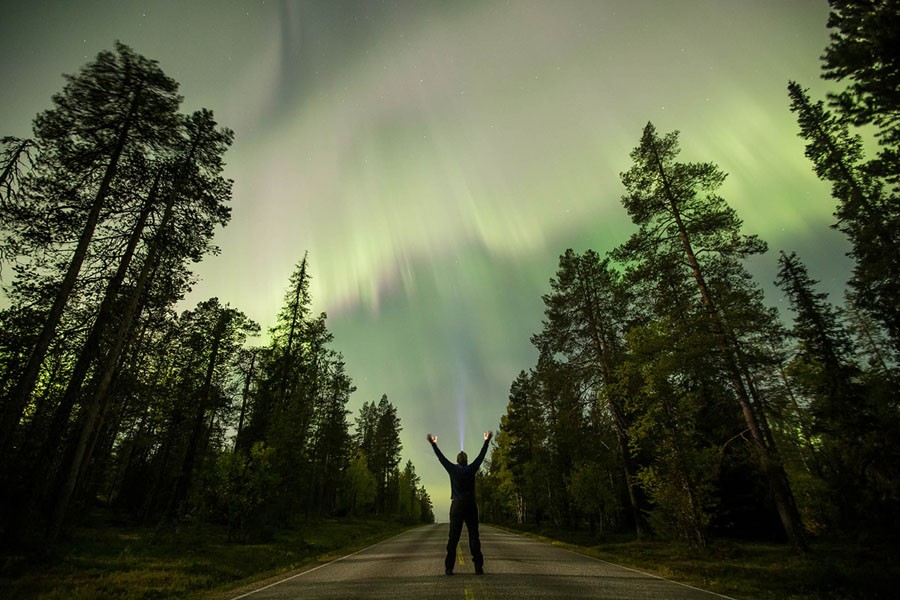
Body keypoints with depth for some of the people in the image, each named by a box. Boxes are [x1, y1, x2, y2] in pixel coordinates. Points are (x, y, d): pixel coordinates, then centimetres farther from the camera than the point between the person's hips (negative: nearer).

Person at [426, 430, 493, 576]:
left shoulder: (453, 469, 1)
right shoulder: (472, 469, 0)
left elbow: (441, 457, 10)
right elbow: (481, 455, 10)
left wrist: (433, 444, 21)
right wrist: (487, 441, 21)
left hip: (456, 506, 0)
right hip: (471, 506, 0)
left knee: (453, 538, 2)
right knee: (474, 537, 3)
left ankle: (449, 568, 1)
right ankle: (478, 567, 1)